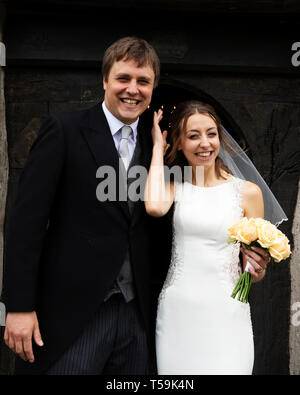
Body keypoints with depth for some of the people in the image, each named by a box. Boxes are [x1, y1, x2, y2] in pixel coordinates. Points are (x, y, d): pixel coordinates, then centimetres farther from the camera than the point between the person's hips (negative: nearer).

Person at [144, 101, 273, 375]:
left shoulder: (248, 192, 0)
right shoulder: (174, 184, 4)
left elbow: (255, 273, 9)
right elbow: (155, 206, -22)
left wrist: (258, 269, -16)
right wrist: (157, 147, -8)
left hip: (226, 313, -1)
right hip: (177, 311, 1)